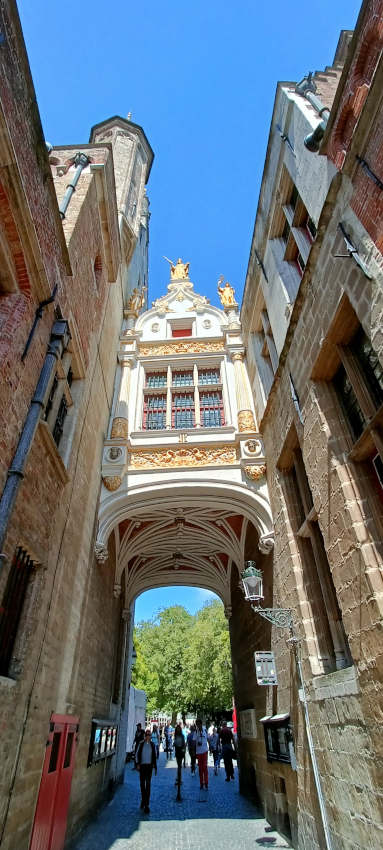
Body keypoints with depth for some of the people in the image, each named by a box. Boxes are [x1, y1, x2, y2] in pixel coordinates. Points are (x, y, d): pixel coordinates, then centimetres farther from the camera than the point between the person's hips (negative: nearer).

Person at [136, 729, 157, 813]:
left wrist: (155, 767, 10)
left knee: (148, 784, -8)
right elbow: (138, 754, 2)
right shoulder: (141, 744, -1)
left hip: (149, 766, -1)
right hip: (142, 765, 1)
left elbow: (154, 756, 8)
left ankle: (146, 805, -3)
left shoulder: (152, 745, 2)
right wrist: (138, 764, -8)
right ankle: (143, 801, 30)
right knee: (142, 784, 10)